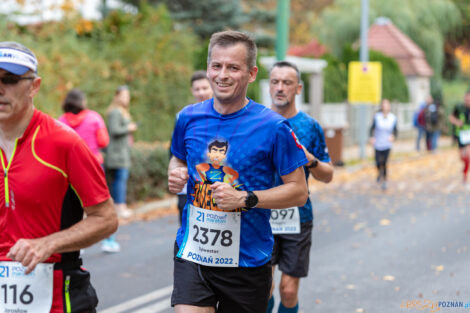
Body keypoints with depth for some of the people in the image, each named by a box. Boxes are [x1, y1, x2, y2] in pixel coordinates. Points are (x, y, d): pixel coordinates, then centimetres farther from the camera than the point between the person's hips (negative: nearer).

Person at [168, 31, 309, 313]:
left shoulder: (272, 127, -9)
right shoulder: (189, 118, 3)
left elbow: (299, 191, -6)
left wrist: (246, 198, -19)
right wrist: (175, 175, -1)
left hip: (248, 260, -2)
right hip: (192, 255, 2)